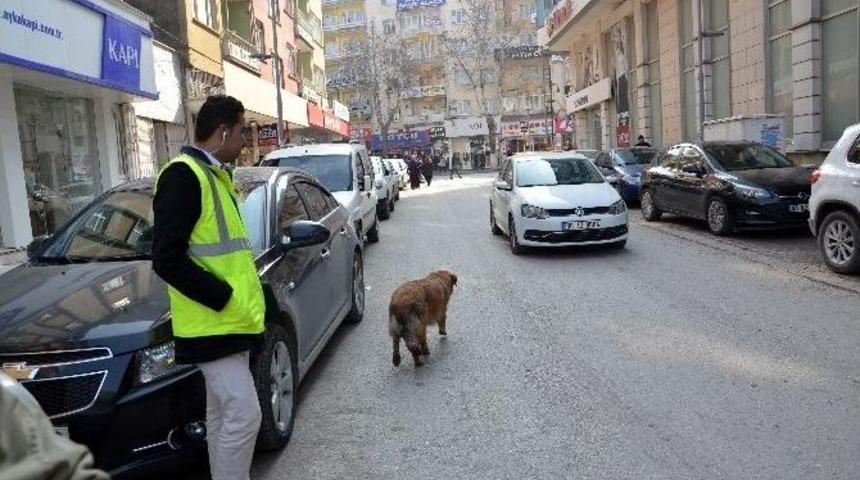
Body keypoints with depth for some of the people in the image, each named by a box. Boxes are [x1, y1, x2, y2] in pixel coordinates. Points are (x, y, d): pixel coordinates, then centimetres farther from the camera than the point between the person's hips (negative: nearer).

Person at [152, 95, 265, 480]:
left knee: (221, 413, 17)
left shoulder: (213, 175, 15)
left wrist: (244, 298, 12)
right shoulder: (183, 175, -15)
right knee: (243, 415, -8)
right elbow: (167, 258, -21)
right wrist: (226, 299, -20)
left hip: (229, 319, 10)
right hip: (212, 323, -10)